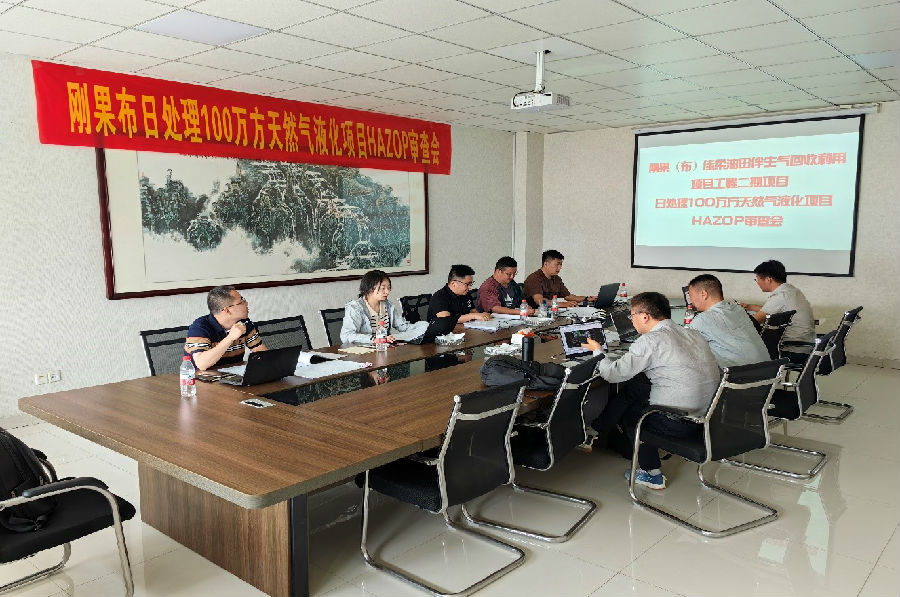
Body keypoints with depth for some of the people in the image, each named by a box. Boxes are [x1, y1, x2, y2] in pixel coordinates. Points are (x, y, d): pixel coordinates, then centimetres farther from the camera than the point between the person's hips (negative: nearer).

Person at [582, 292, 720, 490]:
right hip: (708, 415, 8)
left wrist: (598, 351, 8)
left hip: (681, 423, -8)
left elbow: (614, 373, -13)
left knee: (628, 411, 19)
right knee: (634, 386, 18)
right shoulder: (694, 334, 9)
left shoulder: (651, 340, -16)